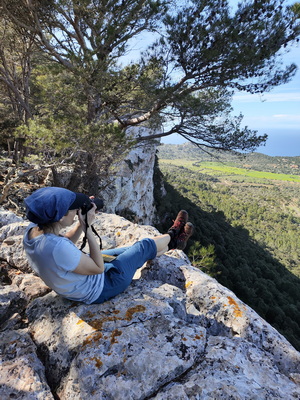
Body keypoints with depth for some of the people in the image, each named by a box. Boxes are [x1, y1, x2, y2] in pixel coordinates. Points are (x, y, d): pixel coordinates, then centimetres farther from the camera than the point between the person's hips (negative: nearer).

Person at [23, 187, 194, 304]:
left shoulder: (32, 229, -14)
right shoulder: (56, 248, -41)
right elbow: (99, 268, -27)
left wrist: (82, 222, -9)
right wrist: (88, 228, -27)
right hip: (98, 290, -8)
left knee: (134, 250, 19)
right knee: (145, 246, 5)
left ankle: (173, 242, 42)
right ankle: (173, 236, 37)